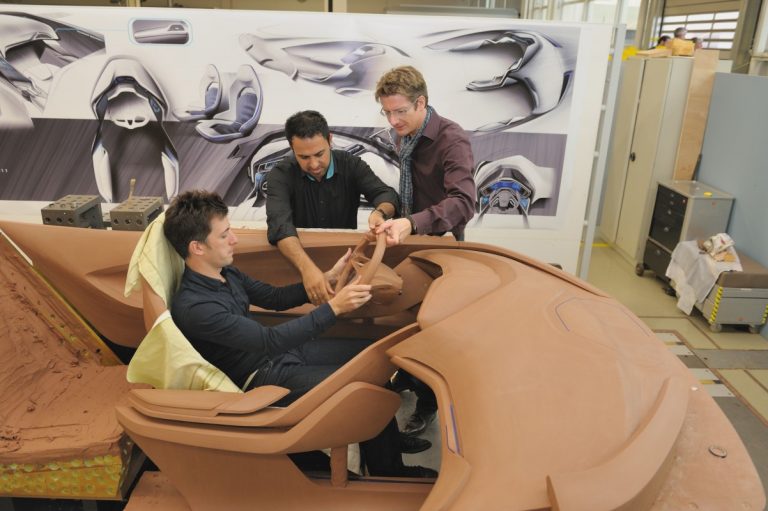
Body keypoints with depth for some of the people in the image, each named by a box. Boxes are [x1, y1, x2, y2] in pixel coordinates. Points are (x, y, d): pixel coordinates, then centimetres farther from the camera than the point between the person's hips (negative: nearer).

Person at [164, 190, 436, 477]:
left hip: (283, 351, 9)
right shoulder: (193, 307, -26)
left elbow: (275, 298, 11)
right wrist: (334, 307, -33)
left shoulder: (225, 273, 2)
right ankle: (389, 474, 6)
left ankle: (391, 439, 14)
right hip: (263, 378, -9)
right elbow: (270, 340, -30)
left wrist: (329, 278, -1)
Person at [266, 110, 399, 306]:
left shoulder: (351, 165, -4)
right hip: (302, 253, -2)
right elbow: (280, 225, -27)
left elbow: (386, 194, -12)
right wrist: (307, 268, -44)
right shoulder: (281, 175, -12)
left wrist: (380, 213, -38)